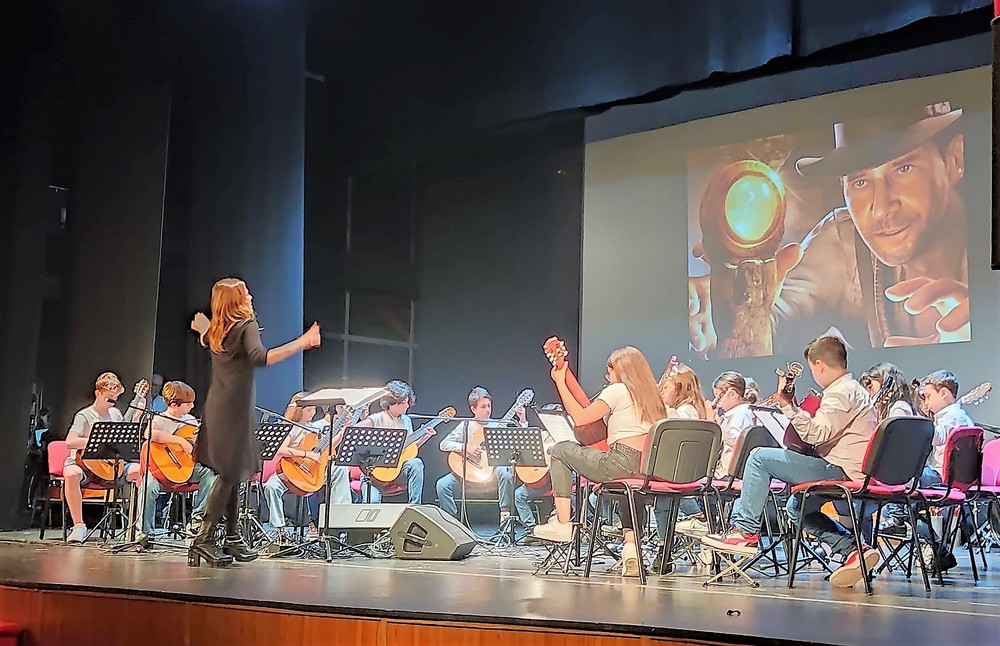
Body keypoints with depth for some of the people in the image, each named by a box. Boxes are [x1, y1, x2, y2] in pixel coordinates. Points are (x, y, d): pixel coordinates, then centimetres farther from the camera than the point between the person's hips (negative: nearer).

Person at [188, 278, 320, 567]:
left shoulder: (216, 330, 12)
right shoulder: (246, 325, -11)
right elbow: (259, 357, -29)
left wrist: (203, 330, 55)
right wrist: (301, 344, -33)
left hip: (218, 408, 9)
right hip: (233, 410, -9)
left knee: (234, 472, 14)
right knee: (229, 474, -5)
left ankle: (233, 537, 19)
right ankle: (205, 539, -6)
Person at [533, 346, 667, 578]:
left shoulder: (618, 390, -1)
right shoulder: (652, 395, 20)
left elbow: (579, 418, -3)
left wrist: (560, 382, 5)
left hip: (621, 464, -7)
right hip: (649, 470, 7)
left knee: (560, 450, 11)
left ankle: (562, 524, 8)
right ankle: (632, 551, 9)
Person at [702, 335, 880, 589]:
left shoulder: (840, 393, -13)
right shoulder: (855, 389, 21)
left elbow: (815, 434, -24)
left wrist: (788, 405, -25)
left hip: (839, 470, -11)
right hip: (845, 471, 11)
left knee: (760, 457, -11)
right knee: (798, 506, 29)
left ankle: (745, 530, -8)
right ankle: (852, 549, 14)